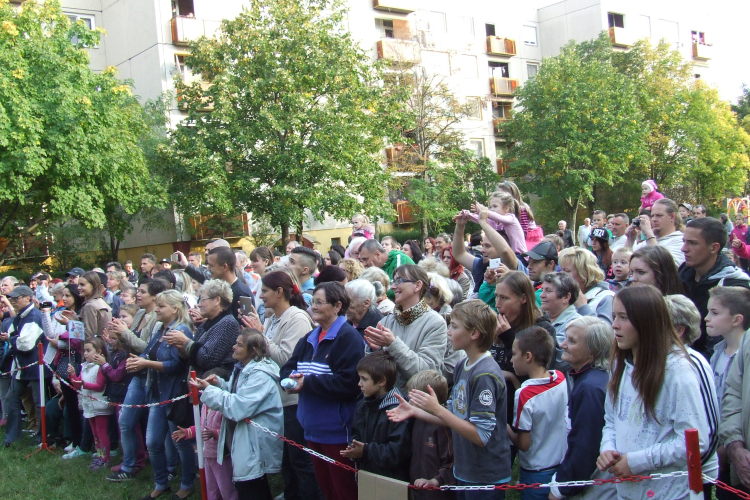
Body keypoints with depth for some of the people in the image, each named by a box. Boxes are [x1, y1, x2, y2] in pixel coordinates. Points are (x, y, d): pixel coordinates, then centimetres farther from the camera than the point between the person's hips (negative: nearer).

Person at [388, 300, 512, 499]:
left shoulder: (485, 375, -22)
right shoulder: (462, 366, 4)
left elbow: (481, 436, -24)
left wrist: (436, 409, -24)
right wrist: (414, 411, 1)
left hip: (486, 479, -8)